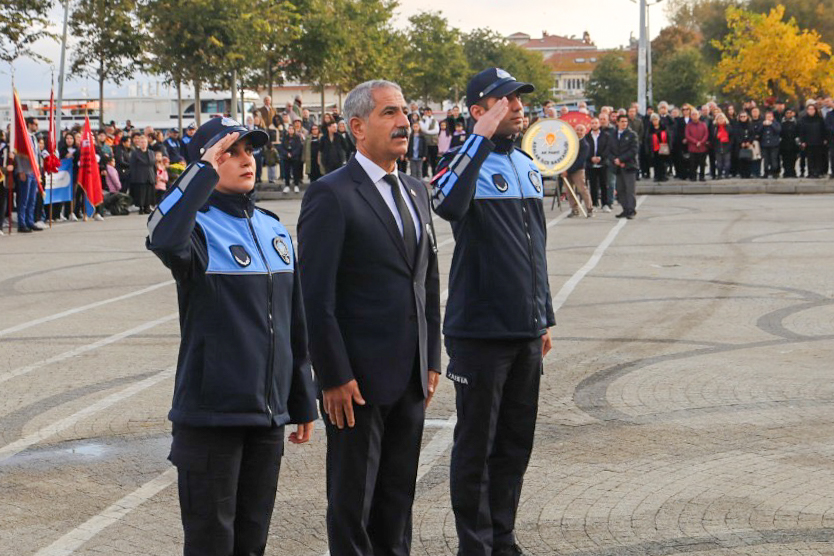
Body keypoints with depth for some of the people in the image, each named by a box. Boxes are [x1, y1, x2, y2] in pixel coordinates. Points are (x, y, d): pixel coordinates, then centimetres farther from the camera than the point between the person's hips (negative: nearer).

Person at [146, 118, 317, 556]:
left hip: (269, 414, 6)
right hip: (212, 414, -6)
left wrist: (303, 402, 19)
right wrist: (204, 172, -28)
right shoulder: (199, 227, -9)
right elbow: (164, 240, -37)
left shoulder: (274, 229, 11)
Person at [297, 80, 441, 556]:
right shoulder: (331, 195, -11)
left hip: (411, 378, 7)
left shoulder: (416, 192, 13)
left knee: (399, 497, 15)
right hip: (359, 380, -7)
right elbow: (316, 296, -14)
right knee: (352, 500, 5)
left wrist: (432, 360, 11)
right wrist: (334, 377, -16)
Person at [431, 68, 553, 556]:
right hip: (481, 330, -7)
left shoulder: (528, 165, 13)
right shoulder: (466, 162, -9)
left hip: (525, 331, 7)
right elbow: (448, 204, -34)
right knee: (476, 446, 2)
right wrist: (483, 136, -30)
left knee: (516, 443, 13)